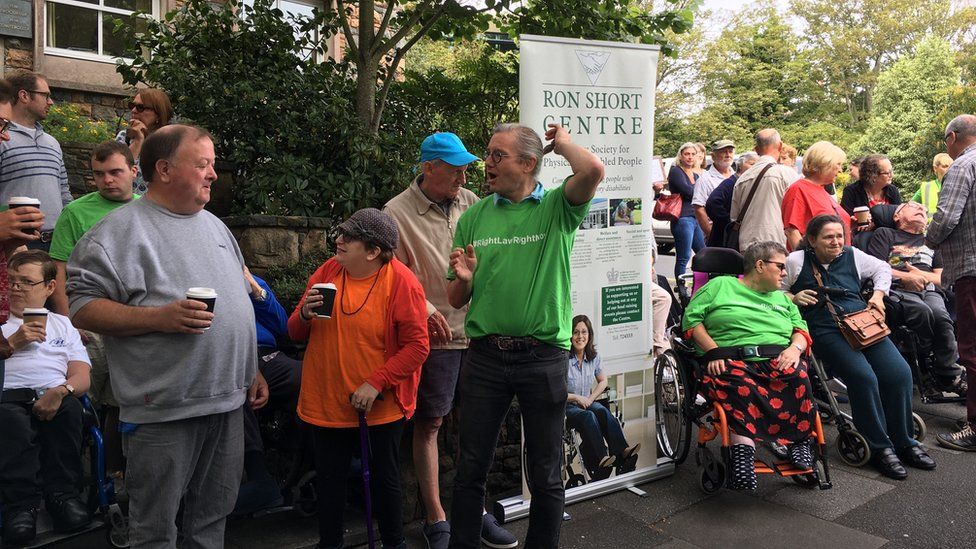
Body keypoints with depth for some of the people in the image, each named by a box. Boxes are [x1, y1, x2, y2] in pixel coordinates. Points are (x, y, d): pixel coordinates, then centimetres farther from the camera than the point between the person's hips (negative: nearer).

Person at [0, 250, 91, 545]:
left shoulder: (62, 324, 26)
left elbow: (82, 377, 11)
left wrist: (61, 390, -12)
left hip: (55, 397, 1)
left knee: (70, 409, -34)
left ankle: (61, 492, -27)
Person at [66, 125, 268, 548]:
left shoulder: (215, 225, 15)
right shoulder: (123, 229, -8)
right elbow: (78, 305, -14)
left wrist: (252, 370, 17)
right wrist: (158, 318, -23)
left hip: (228, 402, 7)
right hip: (163, 411, -6)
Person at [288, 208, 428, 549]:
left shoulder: (401, 282, -14)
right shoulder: (327, 272, 1)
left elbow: (417, 347, -16)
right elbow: (296, 333, 8)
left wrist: (375, 383, -22)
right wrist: (305, 314, -14)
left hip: (380, 407, -3)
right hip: (326, 403, 4)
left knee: (385, 480, 13)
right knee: (329, 480, 15)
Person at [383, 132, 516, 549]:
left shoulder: (470, 202, 7)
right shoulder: (397, 213, -7)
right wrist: (424, 309, -18)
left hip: (476, 329, 5)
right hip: (434, 335, -5)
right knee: (429, 424, 5)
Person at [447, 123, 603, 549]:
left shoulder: (557, 207, -1)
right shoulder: (474, 218, 6)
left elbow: (594, 169, -24)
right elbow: (456, 300, 10)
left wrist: (562, 143, -4)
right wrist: (464, 278, -12)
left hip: (543, 357, -2)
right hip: (484, 357, 2)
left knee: (546, 474, 12)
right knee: (471, 469, 12)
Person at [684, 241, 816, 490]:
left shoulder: (782, 299, 34)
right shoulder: (721, 285, 17)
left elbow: (801, 330, 21)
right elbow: (691, 318, 7)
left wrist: (795, 347, -3)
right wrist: (713, 351, -6)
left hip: (778, 358, 4)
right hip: (732, 360, -3)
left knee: (796, 376, -32)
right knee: (740, 386, -39)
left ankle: (799, 442, -24)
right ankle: (743, 450, -43)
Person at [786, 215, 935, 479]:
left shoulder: (852, 256, 18)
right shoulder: (796, 261, 6)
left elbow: (882, 268, 32)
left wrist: (878, 294, 16)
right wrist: (794, 298, -7)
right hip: (826, 331, -5)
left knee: (899, 373, -16)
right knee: (864, 378, -27)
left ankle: (904, 442, 3)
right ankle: (880, 448, -10)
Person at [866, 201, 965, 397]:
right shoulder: (885, 234, 18)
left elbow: (942, 278, 22)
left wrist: (921, 275, 3)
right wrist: (907, 277, -6)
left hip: (929, 292, 4)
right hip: (897, 292, -3)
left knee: (941, 317, -31)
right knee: (922, 311, -35)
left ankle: (948, 377, -21)